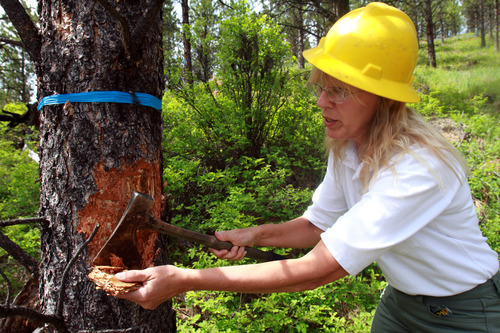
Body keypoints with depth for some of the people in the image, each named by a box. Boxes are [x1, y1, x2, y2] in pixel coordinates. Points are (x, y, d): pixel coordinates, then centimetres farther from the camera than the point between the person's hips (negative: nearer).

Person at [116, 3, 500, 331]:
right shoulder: (346, 148, -10)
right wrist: (256, 235, -16)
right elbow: (317, 226, 1)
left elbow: (313, 271, -37)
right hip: (401, 300, 6)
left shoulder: (418, 168, -35)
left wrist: (184, 280, -36)